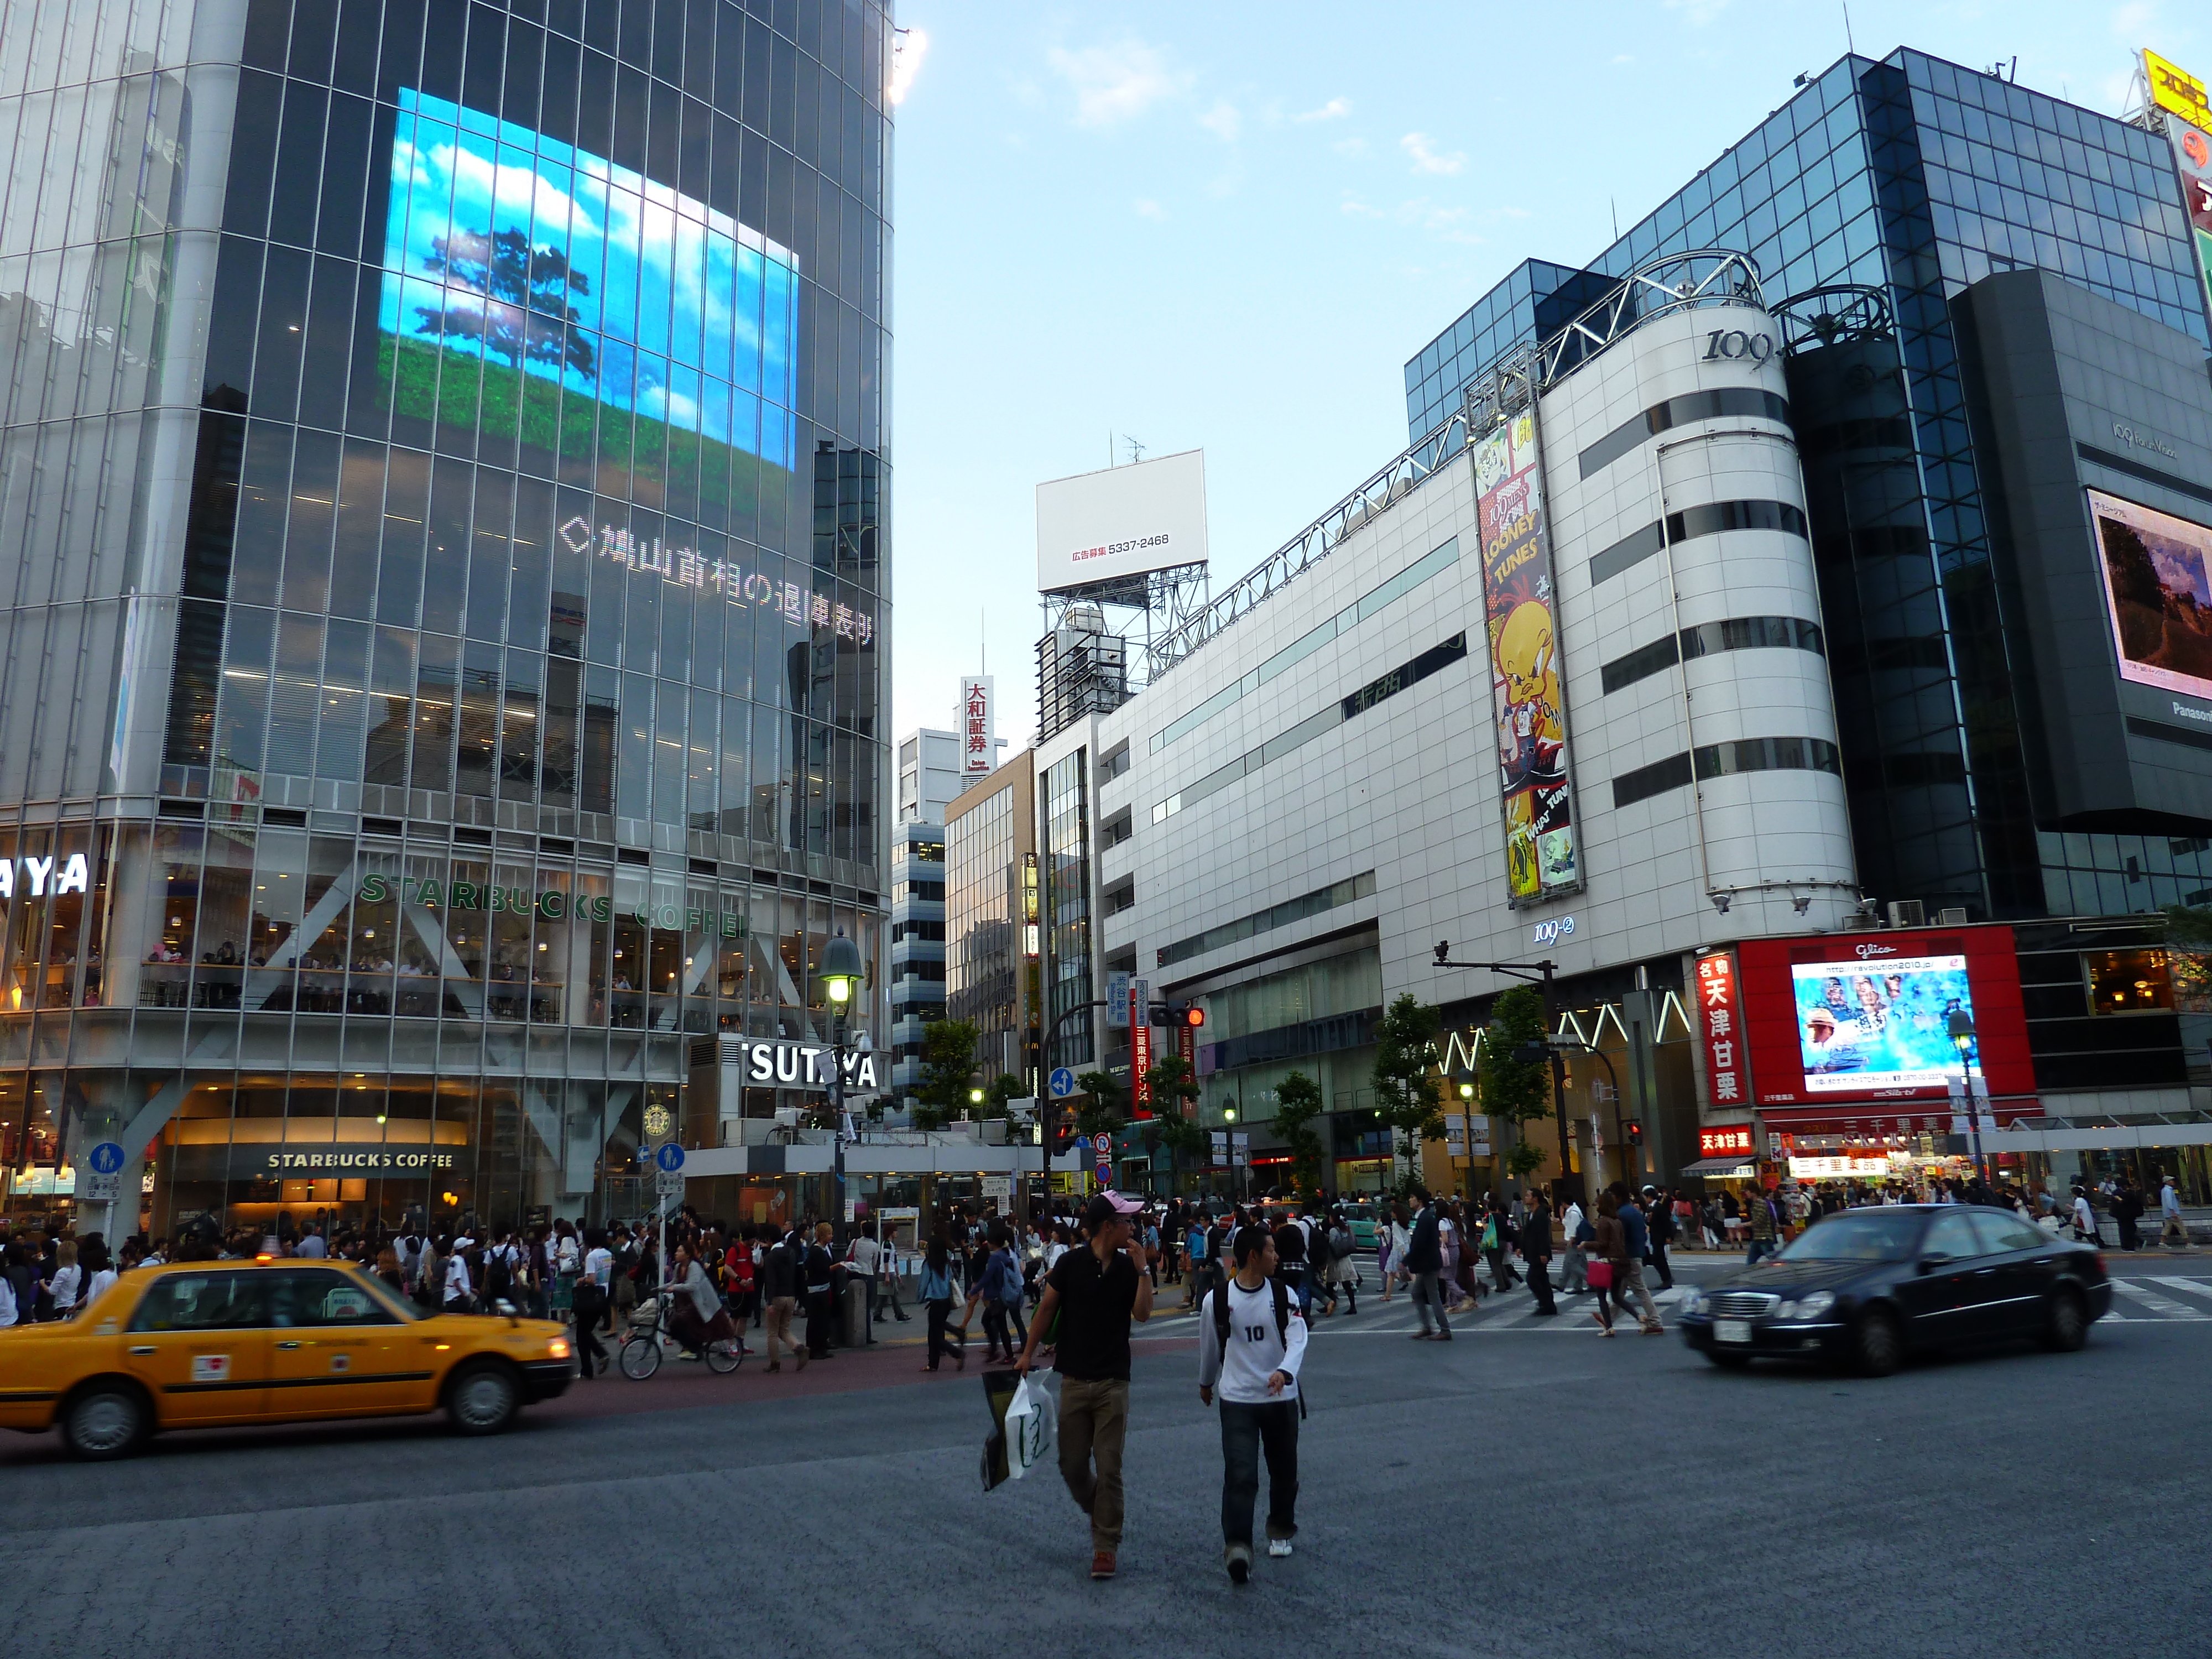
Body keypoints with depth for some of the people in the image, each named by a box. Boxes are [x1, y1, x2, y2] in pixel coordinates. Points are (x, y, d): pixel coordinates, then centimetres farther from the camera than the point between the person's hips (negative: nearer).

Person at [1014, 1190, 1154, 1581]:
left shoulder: (1128, 1267, 0)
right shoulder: (1070, 1264, -5)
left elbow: (1142, 1313, -12)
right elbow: (1047, 1308, 4)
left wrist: (1143, 1269, -16)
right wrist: (1028, 1354, 5)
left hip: (1113, 1383, 0)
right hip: (1074, 1380, 0)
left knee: (1109, 1468, -1)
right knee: (1072, 1465, 6)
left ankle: (1106, 1546, 10)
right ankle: (1099, 1516, 34)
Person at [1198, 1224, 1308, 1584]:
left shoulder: (1283, 1293, -4)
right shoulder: (1217, 1299, -8)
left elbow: (1298, 1337, -15)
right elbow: (1209, 1346, 9)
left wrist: (1284, 1371, -33)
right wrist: (1206, 1383, 22)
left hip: (1281, 1396, 3)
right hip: (1237, 1399, -3)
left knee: (1284, 1471, 16)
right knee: (1240, 1476, -14)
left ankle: (1281, 1530, 38)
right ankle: (1237, 1547, -12)